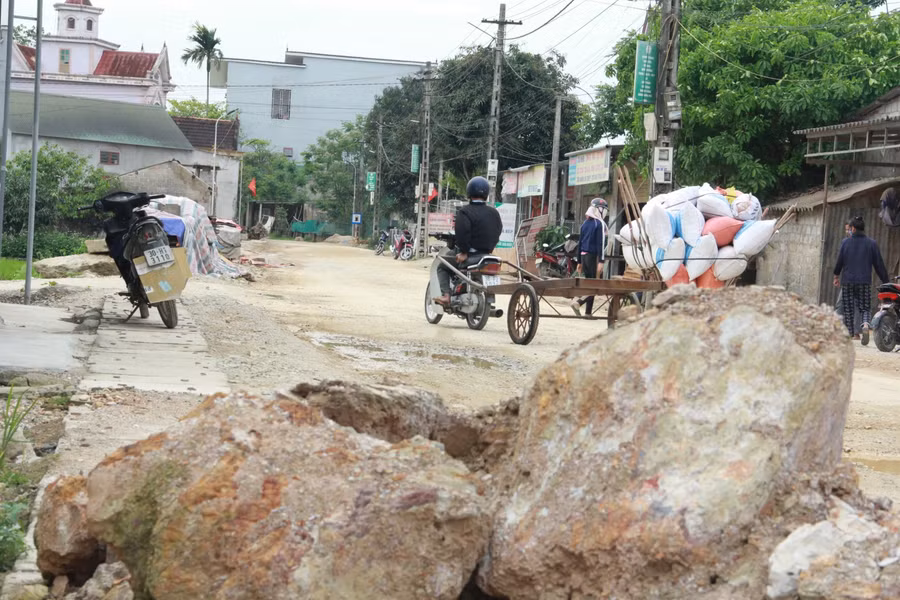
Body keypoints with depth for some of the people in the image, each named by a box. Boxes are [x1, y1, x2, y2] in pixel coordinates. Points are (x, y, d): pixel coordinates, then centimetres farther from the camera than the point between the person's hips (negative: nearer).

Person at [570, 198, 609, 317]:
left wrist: (579, 262, 22)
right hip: (594, 257, -8)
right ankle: (579, 302, -21)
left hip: (584, 256, 8)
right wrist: (601, 261, -19)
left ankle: (588, 312, 10)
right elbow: (601, 243, -16)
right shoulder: (600, 224, -9)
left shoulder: (585, 223, 14)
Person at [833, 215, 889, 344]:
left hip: (847, 281, -1)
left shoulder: (846, 242, -1)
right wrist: (885, 282, 7)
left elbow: (839, 261, 2)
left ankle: (850, 334, 6)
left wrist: (836, 276, 18)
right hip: (865, 282, 1)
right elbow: (879, 264, 2)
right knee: (864, 308, 8)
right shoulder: (871, 243, 1)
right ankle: (865, 325, -20)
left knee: (848, 310, 7)